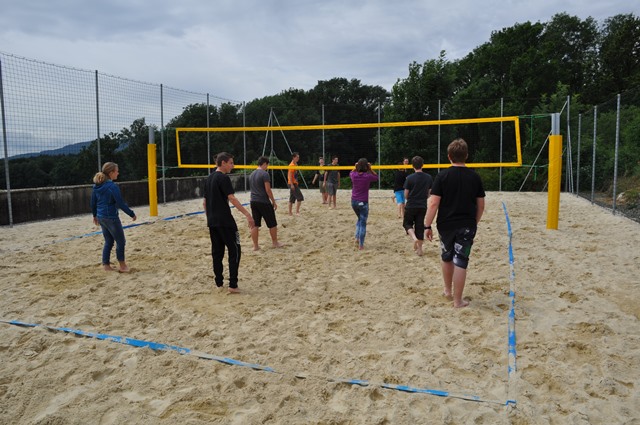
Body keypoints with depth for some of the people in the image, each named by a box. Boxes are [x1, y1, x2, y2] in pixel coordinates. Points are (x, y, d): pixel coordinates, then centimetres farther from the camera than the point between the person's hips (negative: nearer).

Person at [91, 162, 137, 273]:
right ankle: (122, 266, 13)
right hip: (111, 218, -8)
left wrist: (95, 215, 26)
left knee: (108, 242, 17)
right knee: (120, 241, 5)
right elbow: (121, 204, -18)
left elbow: (93, 202, 14)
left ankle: (106, 265, 21)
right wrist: (132, 214, -8)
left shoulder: (97, 186, 6)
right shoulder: (112, 187, -18)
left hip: (101, 217, 8)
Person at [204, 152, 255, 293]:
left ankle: (219, 284, 17)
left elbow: (205, 202, 18)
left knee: (217, 252, 12)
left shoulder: (209, 179, 14)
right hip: (225, 221, -8)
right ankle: (233, 285, -4)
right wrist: (247, 215, -24)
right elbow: (232, 199, -21)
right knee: (234, 251, -2)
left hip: (212, 222, 8)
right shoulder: (223, 178, -11)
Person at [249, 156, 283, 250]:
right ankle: (275, 243, 19)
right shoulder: (265, 174, -12)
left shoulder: (252, 174, 12)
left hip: (253, 201, 7)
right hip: (264, 202, -7)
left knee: (255, 224, 7)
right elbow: (268, 190, -15)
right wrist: (273, 202, -7)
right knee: (272, 224, 8)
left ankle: (255, 245, 8)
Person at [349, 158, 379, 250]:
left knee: (360, 219, 27)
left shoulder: (354, 175, -4)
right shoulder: (368, 176, -14)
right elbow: (376, 177, 6)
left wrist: (355, 167, 5)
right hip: (363, 202, -4)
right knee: (363, 223, 3)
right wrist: (370, 169, -2)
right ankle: (361, 245, 3)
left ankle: (357, 238, 18)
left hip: (354, 201, 5)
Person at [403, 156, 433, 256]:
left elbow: (406, 195, -6)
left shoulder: (410, 178, -12)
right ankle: (419, 249, 14)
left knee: (407, 223, 14)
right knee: (420, 226, 11)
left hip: (411, 206, -3)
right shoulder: (429, 178, -1)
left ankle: (414, 238, -13)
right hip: (423, 206, 3)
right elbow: (429, 193, 7)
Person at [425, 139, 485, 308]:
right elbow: (481, 206, 6)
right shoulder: (475, 177, 1)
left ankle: (448, 291, 36)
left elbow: (433, 204, -13)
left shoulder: (443, 175, -7)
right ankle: (457, 300, 7)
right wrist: (474, 223, 20)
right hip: (467, 226, 0)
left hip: (446, 225, 0)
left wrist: (428, 226, -6)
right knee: (460, 262, 3)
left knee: (447, 258, 19)